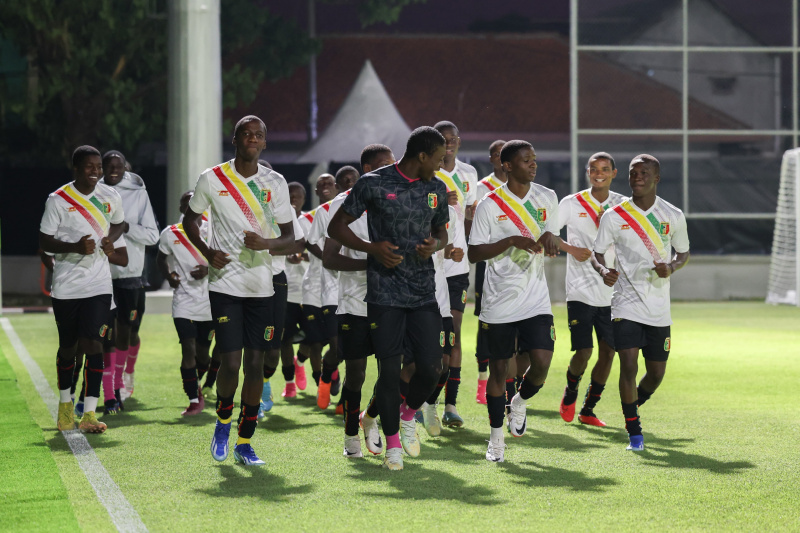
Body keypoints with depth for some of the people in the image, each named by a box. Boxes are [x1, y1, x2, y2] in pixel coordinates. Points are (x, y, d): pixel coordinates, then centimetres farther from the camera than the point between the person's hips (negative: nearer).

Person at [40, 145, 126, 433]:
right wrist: (75, 247, -20)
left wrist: (110, 241, 0)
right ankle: (65, 404, 33)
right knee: (67, 347, 9)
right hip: (66, 287, -1)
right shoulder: (58, 200, -7)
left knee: (93, 344, -11)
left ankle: (89, 414, -11)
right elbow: (44, 241, -4)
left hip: (98, 285, 1)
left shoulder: (110, 197, 3)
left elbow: (119, 223, 22)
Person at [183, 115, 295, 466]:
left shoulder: (275, 183, 3)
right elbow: (190, 219, 12)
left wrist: (267, 243, -15)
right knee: (231, 363, -10)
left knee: (255, 365, 1)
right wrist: (207, 252, -5)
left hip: (262, 288, 2)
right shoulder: (212, 180, -2)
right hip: (225, 283, -2)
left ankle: (244, 443, 12)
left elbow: (289, 236, 7)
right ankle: (223, 420, 21)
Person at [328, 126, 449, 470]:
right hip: (384, 294, -4)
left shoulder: (436, 189, 9)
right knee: (389, 370, -4)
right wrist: (372, 248, -14)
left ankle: (409, 414, 26)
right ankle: (392, 443, 12)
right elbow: (337, 226, 1)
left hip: (424, 293, 4)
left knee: (431, 368, -4)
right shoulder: (373, 184, -5)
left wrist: (435, 245, -1)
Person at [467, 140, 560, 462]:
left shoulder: (546, 198, 6)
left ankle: (520, 402, 20)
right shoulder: (490, 205, -7)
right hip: (499, 302, -3)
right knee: (499, 369, 3)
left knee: (542, 362, -13)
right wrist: (512, 241, -20)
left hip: (536, 300, 3)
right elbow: (473, 253, -9)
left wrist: (549, 237, -4)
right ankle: (496, 436, 19)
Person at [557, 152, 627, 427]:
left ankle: (588, 410, 15)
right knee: (583, 351, -10)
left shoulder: (622, 205, 6)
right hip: (580, 291, -3)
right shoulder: (572, 204, 0)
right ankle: (570, 394, 21)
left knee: (607, 353, 0)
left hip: (611, 293, 3)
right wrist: (571, 249, -12)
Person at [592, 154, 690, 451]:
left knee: (656, 373, 6)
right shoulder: (614, 216, -1)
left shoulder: (673, 216, 3)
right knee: (628, 366, -13)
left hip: (659, 309, 2)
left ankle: (634, 405, 38)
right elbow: (597, 254, 6)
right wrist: (603, 270, -17)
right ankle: (634, 432, 0)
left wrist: (672, 267, -10)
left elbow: (684, 253, 13)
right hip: (626, 304, -2)